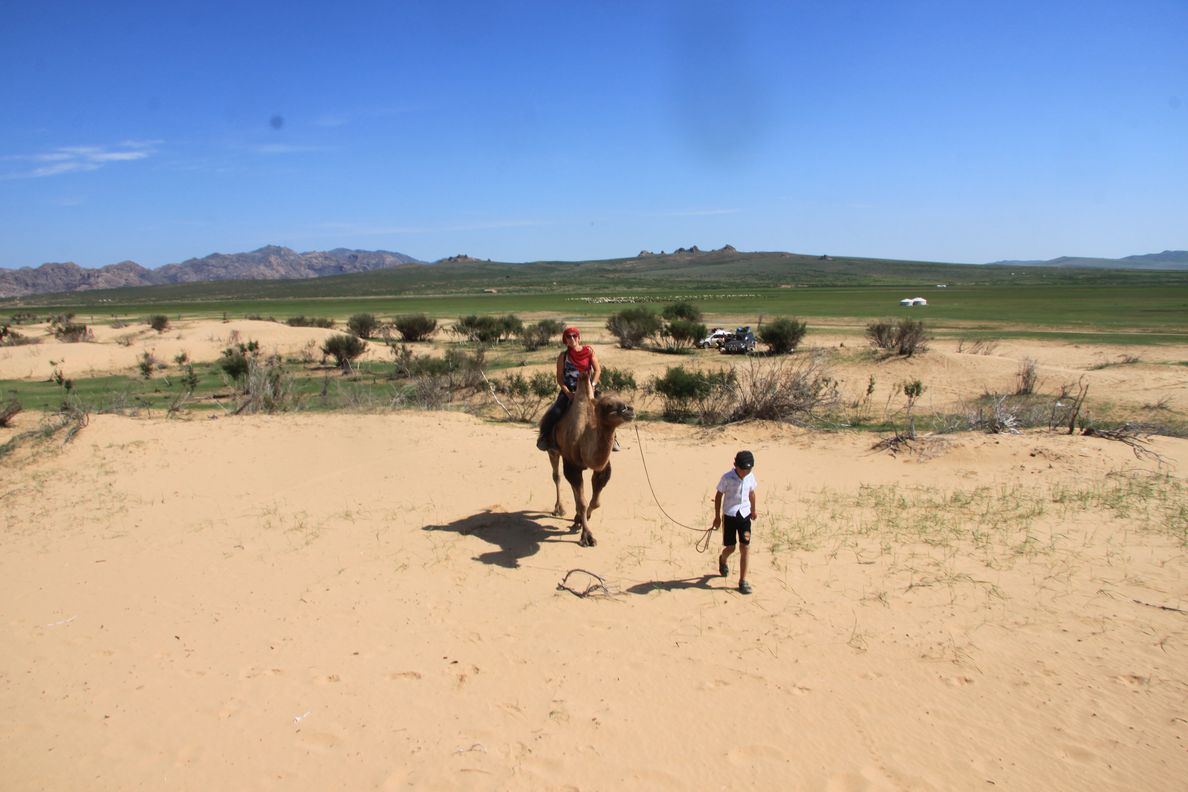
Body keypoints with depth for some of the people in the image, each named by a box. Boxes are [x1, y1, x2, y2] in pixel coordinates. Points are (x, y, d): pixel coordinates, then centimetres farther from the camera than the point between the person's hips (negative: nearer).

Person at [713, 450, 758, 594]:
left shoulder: (750, 477, -4)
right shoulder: (727, 478, -15)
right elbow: (719, 496, -6)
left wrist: (753, 510, 24)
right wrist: (717, 516, -4)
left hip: (745, 515, 3)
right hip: (730, 515, -3)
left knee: (745, 547, -2)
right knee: (730, 548, 5)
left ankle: (743, 581, 6)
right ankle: (723, 560, 42)